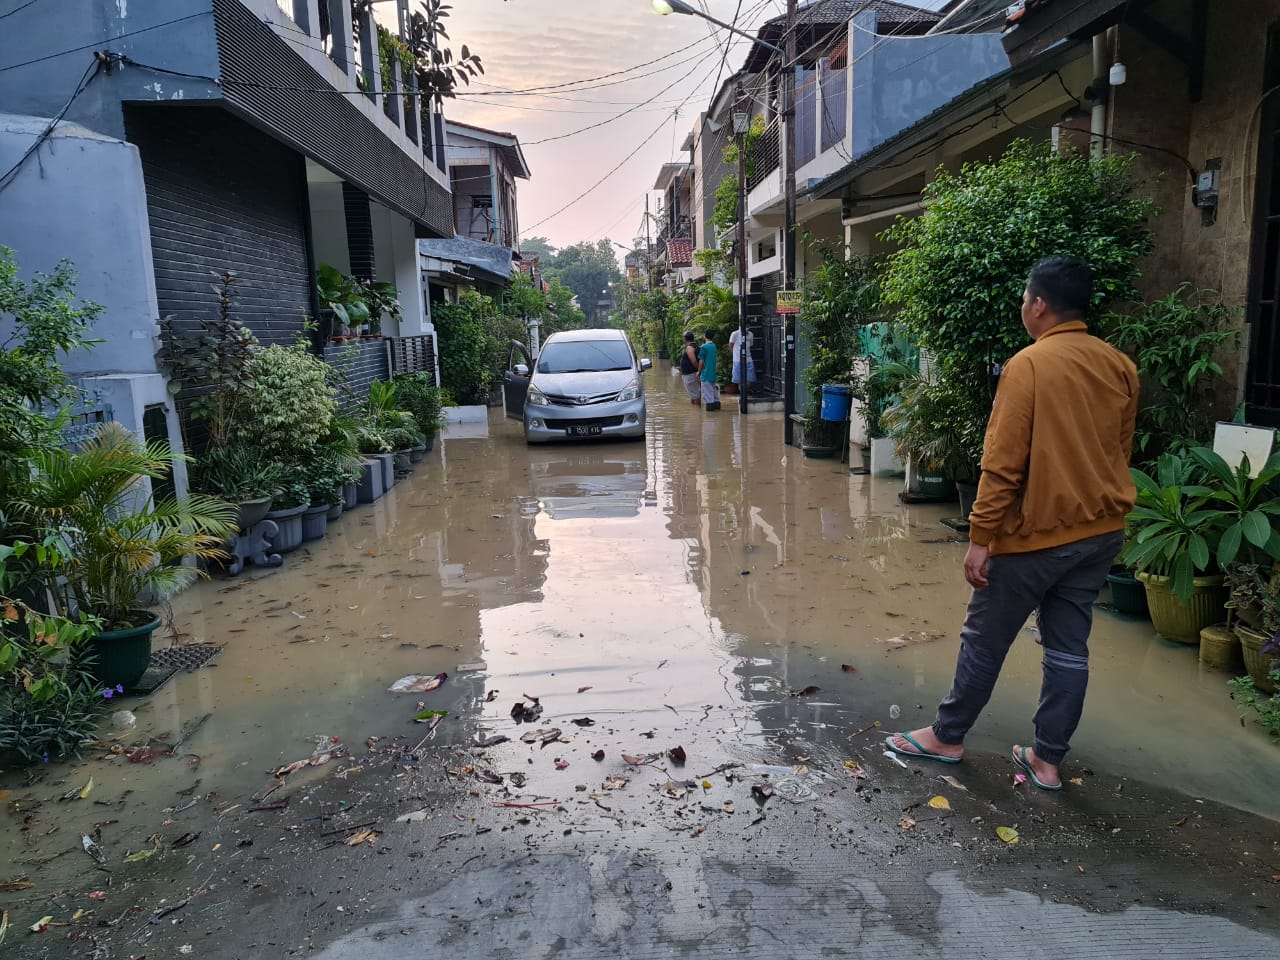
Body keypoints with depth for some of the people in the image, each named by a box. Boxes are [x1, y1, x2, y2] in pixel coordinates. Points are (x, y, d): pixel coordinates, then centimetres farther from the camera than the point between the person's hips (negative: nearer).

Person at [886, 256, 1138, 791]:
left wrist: (980, 537, -14)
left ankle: (947, 737, 24)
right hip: (1100, 531, 7)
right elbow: (1120, 451, 14)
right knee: (1069, 647, 12)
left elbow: (1002, 462, -19)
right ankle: (1047, 759, 21)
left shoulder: (1030, 365, -16)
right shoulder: (1121, 367, 4)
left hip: (1035, 533, -6)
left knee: (984, 640, 8)